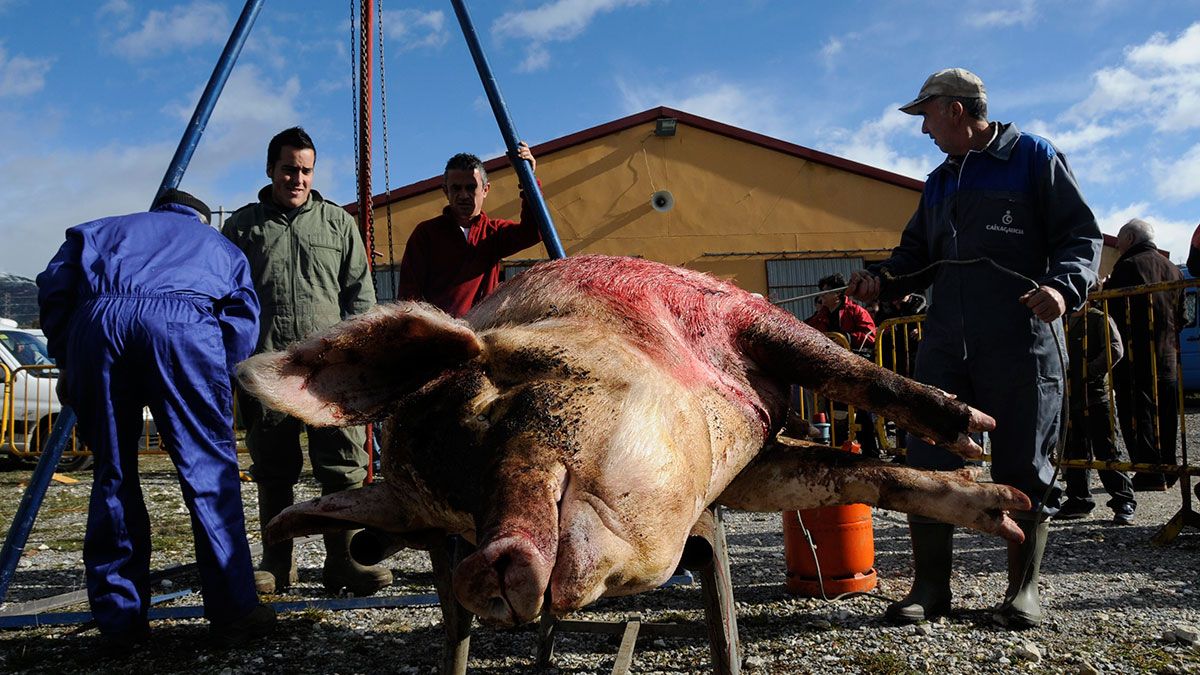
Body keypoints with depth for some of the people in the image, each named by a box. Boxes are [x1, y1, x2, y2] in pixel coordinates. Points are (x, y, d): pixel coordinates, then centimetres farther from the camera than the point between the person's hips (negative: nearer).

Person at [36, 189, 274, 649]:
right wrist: (217, 378, 22)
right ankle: (233, 614, 0)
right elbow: (243, 318, 16)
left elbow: (53, 287, 19)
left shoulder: (100, 229, 37)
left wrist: (66, 363, 24)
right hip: (183, 322, -2)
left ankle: (120, 621, 14)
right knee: (210, 470, 1)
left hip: (96, 321, 2)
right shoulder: (218, 244, 34)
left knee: (112, 474, 11)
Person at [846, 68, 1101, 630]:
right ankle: (930, 587, 12)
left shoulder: (1033, 157, 4)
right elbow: (918, 255, 24)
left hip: (1021, 346, -5)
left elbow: (1081, 235, -1)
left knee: (1023, 468, 2)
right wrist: (882, 278, 3)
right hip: (945, 346, 5)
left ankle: (1023, 589, 17)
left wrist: (1063, 285, -20)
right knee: (927, 464, 1)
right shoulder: (940, 182, 22)